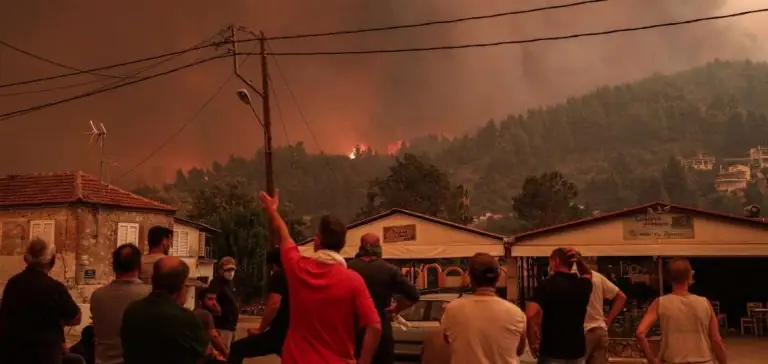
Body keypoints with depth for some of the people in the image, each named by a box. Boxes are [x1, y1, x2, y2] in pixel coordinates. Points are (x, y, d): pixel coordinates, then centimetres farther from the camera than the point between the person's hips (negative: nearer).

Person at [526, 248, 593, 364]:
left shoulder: (547, 284, -12)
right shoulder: (583, 285, 4)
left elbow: (531, 314, -28)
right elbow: (588, 273, 32)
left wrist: (533, 343, -13)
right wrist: (579, 260, 11)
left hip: (552, 352, -5)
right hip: (577, 351, 5)